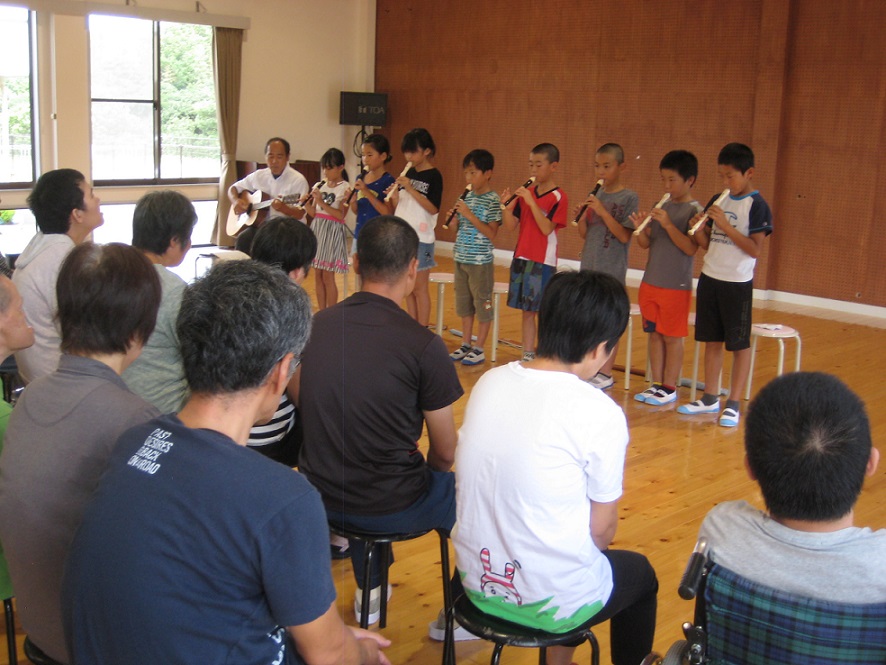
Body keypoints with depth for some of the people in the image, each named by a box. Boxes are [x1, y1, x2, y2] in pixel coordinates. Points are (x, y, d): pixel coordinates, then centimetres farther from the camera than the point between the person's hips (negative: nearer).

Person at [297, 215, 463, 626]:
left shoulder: (315, 326, -4)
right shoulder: (424, 346, -19)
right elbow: (444, 453, -9)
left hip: (320, 498, 5)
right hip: (392, 510, -5)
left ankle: (370, 592, 48)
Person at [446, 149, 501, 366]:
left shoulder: (493, 200, -11)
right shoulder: (467, 197, 8)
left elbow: (491, 234, -17)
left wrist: (469, 214, -21)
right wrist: (454, 217, -6)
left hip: (481, 261, -7)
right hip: (461, 259, 7)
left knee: (482, 304, 3)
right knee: (464, 304, 13)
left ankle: (479, 348, 11)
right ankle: (466, 345, 24)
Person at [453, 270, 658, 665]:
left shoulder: (489, 382, -4)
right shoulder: (600, 414, -20)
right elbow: (602, 529, -10)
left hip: (476, 582, 5)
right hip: (552, 603, -5)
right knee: (640, 573, 25)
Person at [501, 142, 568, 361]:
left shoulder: (558, 197, -8)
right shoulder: (526, 193, 8)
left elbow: (546, 228, -19)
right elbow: (510, 226, 5)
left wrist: (531, 201, -23)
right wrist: (506, 205, -12)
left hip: (544, 261, -5)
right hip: (522, 258, 6)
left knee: (542, 311, -1)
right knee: (527, 310, 12)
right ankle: (528, 356, 20)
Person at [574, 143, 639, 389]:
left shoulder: (629, 198, -7)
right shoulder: (595, 196, 8)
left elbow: (624, 236, -14)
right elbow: (584, 234, 10)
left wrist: (603, 212, -21)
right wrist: (582, 215, -9)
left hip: (612, 270, -6)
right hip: (589, 266, 6)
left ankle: (605, 374, 8)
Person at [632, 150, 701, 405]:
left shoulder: (694, 210, -9)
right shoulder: (660, 207, 8)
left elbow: (690, 248, -18)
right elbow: (646, 244, 9)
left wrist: (668, 224, -24)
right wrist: (640, 227, -11)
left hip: (676, 286, -6)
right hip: (650, 282, 6)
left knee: (672, 337, 3)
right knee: (654, 334, 11)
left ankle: (670, 388, 12)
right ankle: (656, 384, 20)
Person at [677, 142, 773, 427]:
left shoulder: (757, 206, -9)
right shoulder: (717, 201, 9)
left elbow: (755, 249, -16)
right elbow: (707, 244, 11)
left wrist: (725, 226, -20)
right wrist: (698, 228, -9)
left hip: (737, 284, -6)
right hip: (709, 279, 6)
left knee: (739, 344, 3)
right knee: (711, 340, 11)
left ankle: (734, 404, 10)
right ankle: (710, 398, 21)